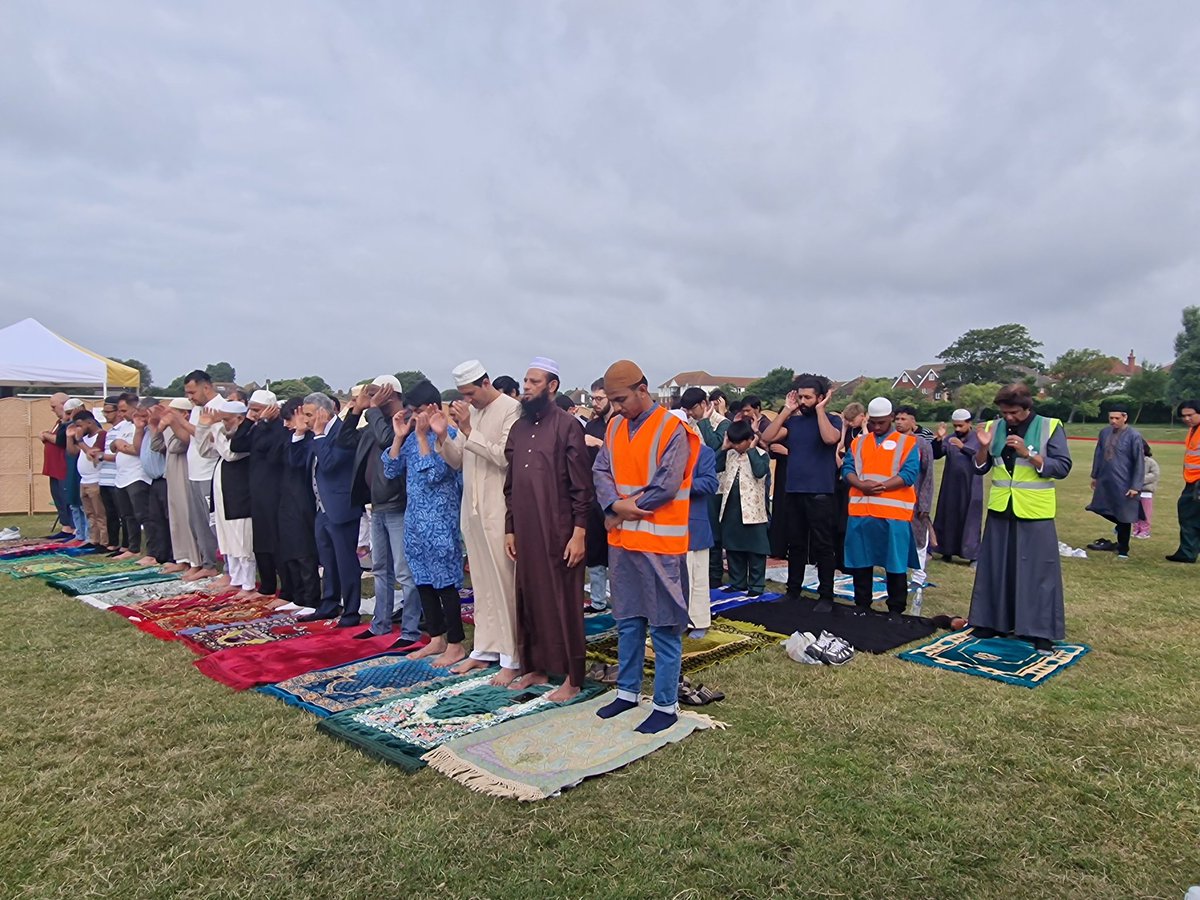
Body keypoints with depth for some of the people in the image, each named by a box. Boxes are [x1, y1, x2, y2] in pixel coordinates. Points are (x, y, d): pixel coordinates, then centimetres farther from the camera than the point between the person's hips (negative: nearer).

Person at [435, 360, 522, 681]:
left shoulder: (511, 409, -9)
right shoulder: (469, 412, 12)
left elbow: (505, 457, -18)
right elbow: (456, 461, 14)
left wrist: (468, 430, -18)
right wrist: (443, 437, -4)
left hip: (499, 510, -7)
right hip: (472, 509, 7)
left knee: (505, 583, -2)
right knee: (481, 584, 14)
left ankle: (512, 658, 6)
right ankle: (484, 650, 24)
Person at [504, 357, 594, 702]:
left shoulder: (567, 426, -7)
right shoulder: (518, 428, 11)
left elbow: (582, 485, -10)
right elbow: (510, 484, 15)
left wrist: (579, 532, -14)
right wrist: (509, 528, 11)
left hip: (558, 532, -6)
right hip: (525, 532, 6)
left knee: (563, 602, 2)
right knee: (529, 599, 13)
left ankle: (572, 677, 12)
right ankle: (535, 667, 27)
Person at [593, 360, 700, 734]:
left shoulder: (672, 429, -13)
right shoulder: (614, 427, 8)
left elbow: (665, 486, -18)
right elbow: (601, 471, 4)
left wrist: (625, 509, -9)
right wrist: (616, 505, -14)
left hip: (660, 543, -6)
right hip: (622, 540, 7)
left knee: (664, 627, 2)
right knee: (628, 621, 17)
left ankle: (666, 705, 13)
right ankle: (627, 691, 31)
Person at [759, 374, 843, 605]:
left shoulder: (832, 420, -2)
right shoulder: (792, 421, 9)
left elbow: (830, 438, -24)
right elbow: (767, 437, -3)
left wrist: (819, 410, -14)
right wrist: (786, 410, -2)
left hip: (821, 493, -4)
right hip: (794, 491, 5)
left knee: (823, 546, 1)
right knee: (796, 544, 14)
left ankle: (826, 595, 10)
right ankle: (793, 590, 25)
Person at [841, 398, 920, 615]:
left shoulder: (908, 442, 3)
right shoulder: (858, 442, 15)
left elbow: (909, 474, -8)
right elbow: (847, 468, 6)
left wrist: (881, 486, -17)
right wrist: (861, 485, -13)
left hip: (894, 512, -3)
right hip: (860, 511, 4)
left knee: (895, 563, 3)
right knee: (860, 561, 10)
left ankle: (896, 609, 14)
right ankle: (861, 604, 22)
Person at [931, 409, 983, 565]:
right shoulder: (949, 439, 4)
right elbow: (935, 455, -6)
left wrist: (963, 447, -31)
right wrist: (938, 439, -23)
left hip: (971, 487, -3)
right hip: (951, 486, 3)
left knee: (970, 520, -2)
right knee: (948, 517, 6)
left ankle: (973, 556, 3)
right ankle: (947, 551, 16)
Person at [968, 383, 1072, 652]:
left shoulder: (1050, 427, -6)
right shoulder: (994, 427, 4)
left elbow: (1063, 467, -10)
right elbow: (979, 469, 7)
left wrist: (1028, 454, -21)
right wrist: (984, 448, -13)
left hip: (1035, 512, -3)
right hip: (1000, 509, 4)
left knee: (1038, 571, 0)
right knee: (995, 568, 10)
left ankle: (1042, 631, 9)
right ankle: (993, 622, 21)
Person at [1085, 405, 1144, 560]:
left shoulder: (1134, 436, -13)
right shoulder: (1104, 433, 3)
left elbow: (1139, 462, -11)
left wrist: (1136, 486, -13)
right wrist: (1095, 476, 17)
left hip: (1123, 484, -5)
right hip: (1104, 482, 5)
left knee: (1123, 517, 5)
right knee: (1103, 510, 12)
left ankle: (1123, 550, 20)